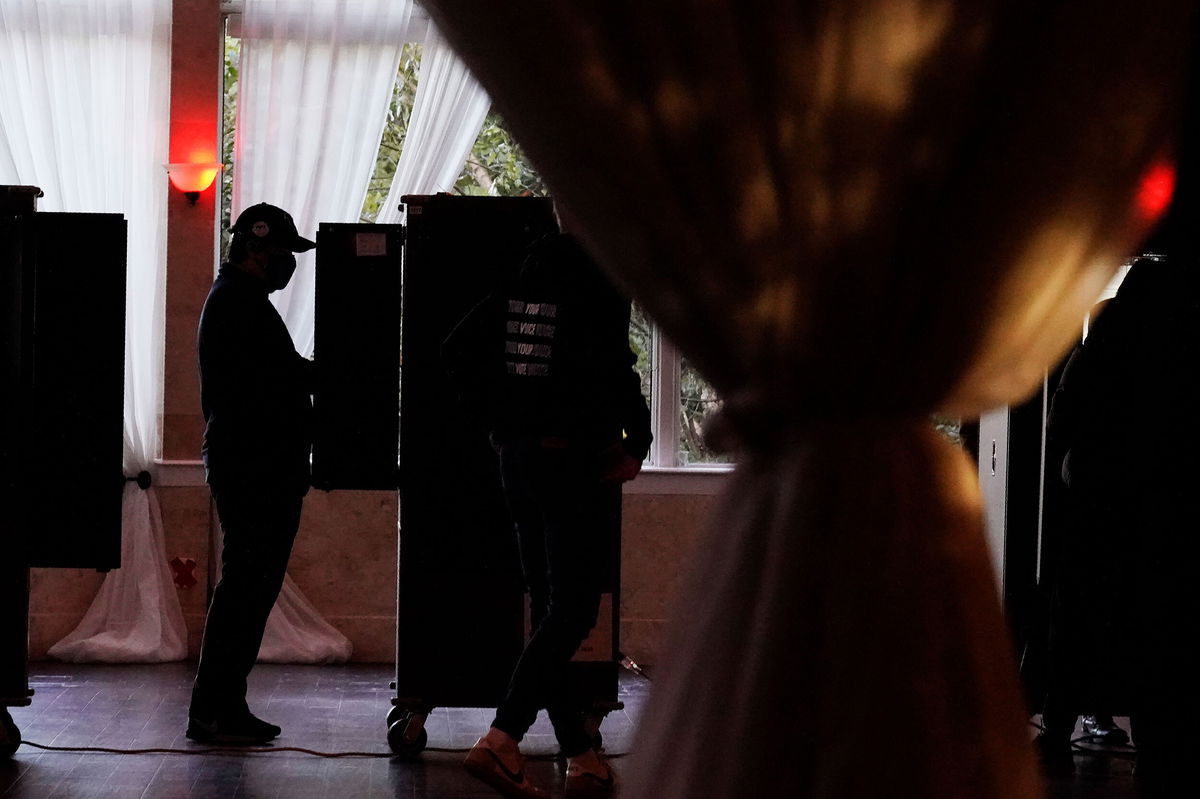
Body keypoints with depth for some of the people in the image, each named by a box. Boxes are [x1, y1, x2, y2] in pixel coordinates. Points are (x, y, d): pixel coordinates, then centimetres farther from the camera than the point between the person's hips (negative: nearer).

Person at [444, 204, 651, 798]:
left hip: (517, 459, 8)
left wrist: (499, 426, 15)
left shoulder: (520, 280, 11)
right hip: (573, 461, -8)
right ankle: (501, 739, -16)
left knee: (548, 608, 11)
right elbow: (612, 369, -22)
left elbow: (458, 351, 12)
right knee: (572, 610, -5)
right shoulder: (600, 283, -11)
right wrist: (635, 446, -10)